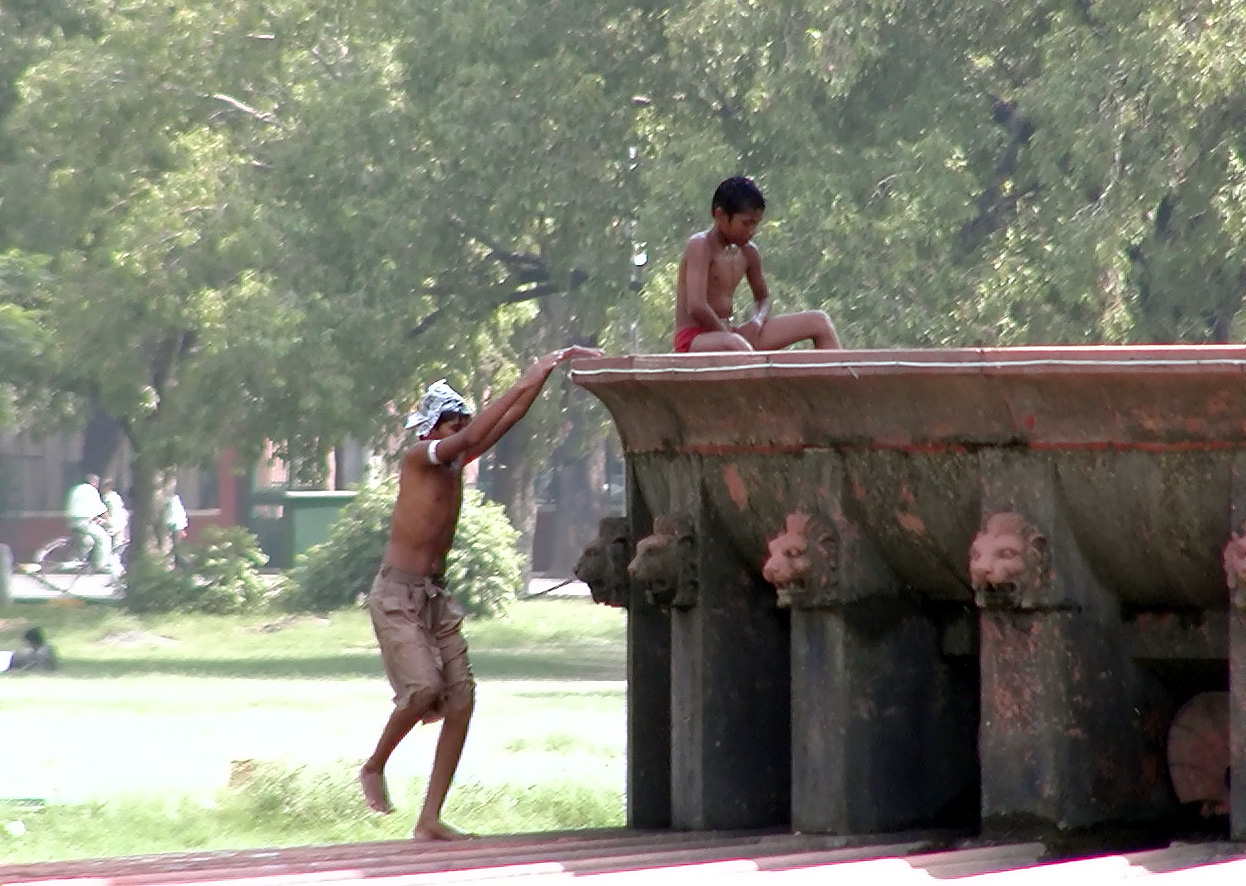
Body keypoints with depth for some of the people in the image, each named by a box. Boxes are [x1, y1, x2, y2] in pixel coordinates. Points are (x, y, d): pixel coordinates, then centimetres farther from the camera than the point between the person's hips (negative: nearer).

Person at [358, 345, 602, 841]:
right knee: (424, 689, -23)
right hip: (397, 593, -8)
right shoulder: (419, 459, -10)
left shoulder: (456, 463, 11)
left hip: (435, 596, 8)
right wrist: (525, 383, -21)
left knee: (461, 701, -3)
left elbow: (506, 421, 9)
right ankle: (374, 767, 4)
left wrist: (548, 371, 2)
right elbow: (475, 434, -23)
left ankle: (429, 820, -2)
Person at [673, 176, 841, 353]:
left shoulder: (748, 253, 10)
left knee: (819, 322, 4)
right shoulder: (700, 247, -13)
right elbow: (696, 307, -25)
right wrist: (729, 335, -16)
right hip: (694, 341, -9)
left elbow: (763, 298, 24)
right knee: (734, 345, -45)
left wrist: (756, 322, 1)